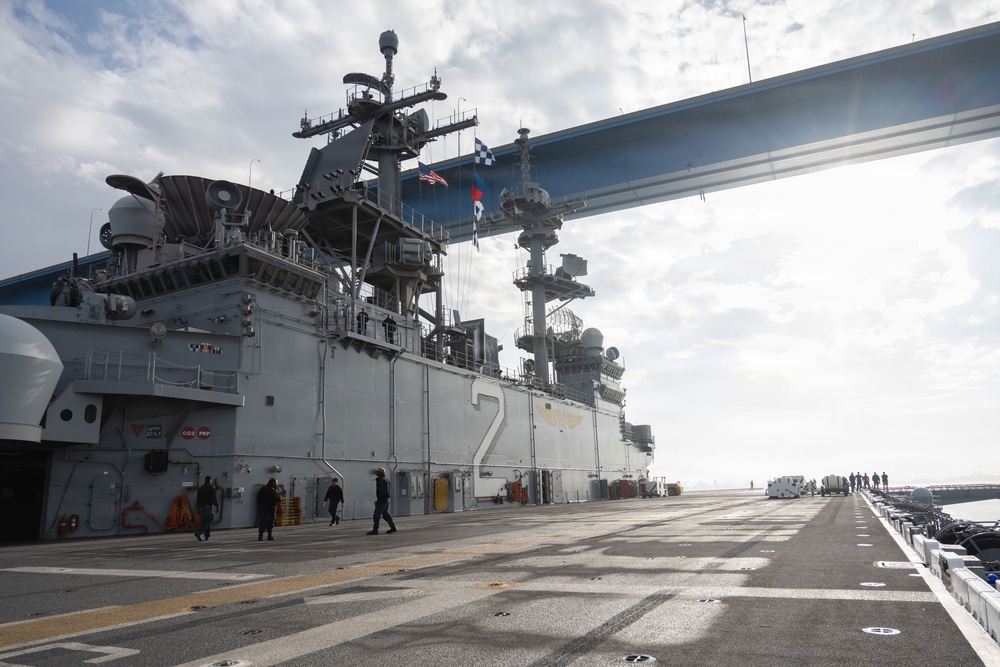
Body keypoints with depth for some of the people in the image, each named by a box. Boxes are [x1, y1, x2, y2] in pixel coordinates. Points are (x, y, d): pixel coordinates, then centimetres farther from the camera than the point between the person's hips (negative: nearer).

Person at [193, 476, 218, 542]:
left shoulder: (200, 488, 12)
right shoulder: (212, 487, -6)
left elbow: (198, 499, 13)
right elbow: (214, 498, -11)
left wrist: (198, 509, 18)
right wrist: (217, 507, -7)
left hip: (201, 507, 7)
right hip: (209, 507, -7)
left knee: (204, 521, 12)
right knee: (208, 521, -4)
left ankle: (207, 536, 12)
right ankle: (198, 533, -19)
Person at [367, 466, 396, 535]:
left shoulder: (381, 480, -16)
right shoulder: (386, 480, 16)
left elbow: (382, 491, -23)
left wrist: (379, 500, -23)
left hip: (382, 500, -10)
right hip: (386, 500, 10)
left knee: (377, 515, -6)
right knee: (385, 514, 15)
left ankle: (375, 530, -5)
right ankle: (393, 527, 15)